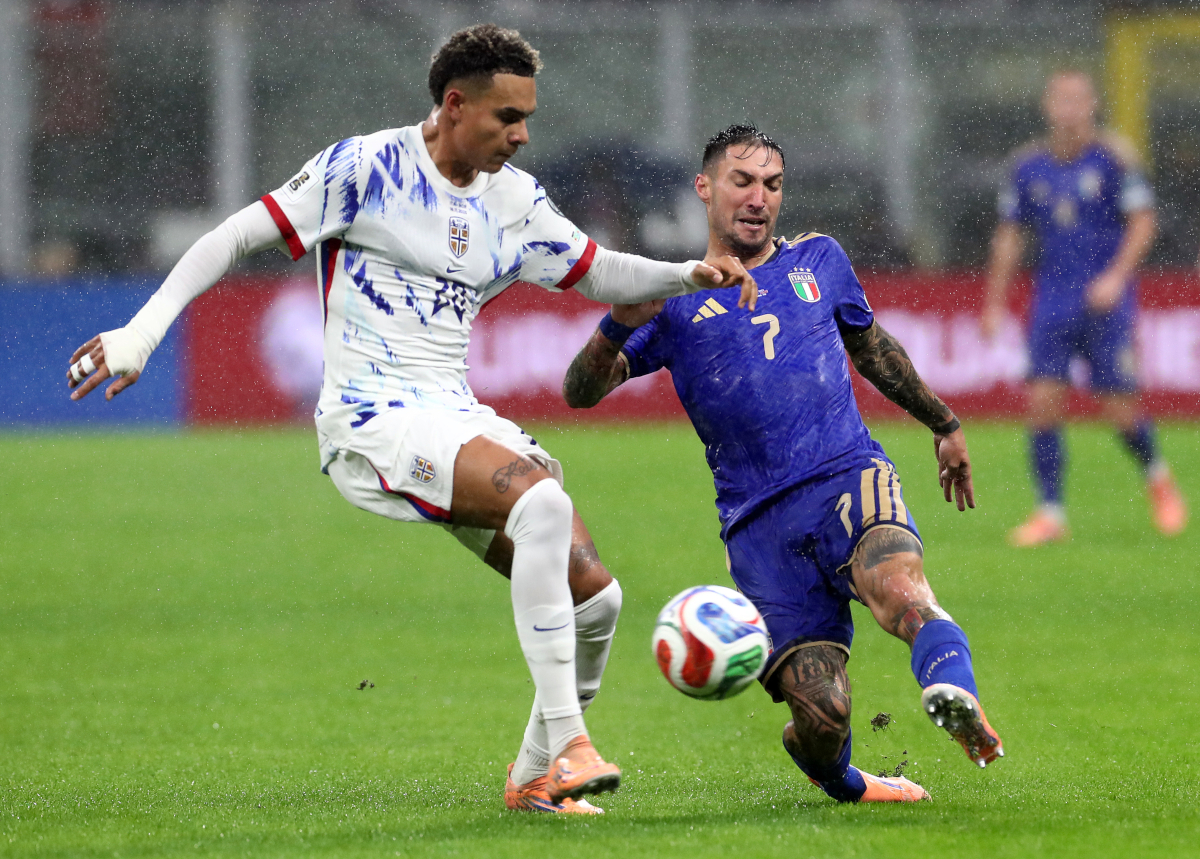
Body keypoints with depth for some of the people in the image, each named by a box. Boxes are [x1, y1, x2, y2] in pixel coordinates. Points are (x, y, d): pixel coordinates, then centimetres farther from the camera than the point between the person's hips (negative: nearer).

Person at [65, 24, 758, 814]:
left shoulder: (515, 199, 12)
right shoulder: (365, 169, -7)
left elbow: (597, 275, 24)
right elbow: (238, 237, -6)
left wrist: (690, 275, 6)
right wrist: (143, 331, -15)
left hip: (458, 418, 7)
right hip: (372, 417, -7)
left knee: (593, 596, -5)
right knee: (540, 499, -32)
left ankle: (534, 778, 15)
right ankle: (566, 745, -31)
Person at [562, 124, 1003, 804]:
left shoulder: (818, 260, 18)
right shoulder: (675, 301, 12)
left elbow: (872, 345, 35)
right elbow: (581, 391, 4)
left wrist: (944, 423, 42)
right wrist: (620, 324, -16)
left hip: (850, 477, 1)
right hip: (759, 524, -1)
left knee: (900, 588, -35)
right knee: (820, 710, -13)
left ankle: (957, 699, -61)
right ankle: (841, 785, 19)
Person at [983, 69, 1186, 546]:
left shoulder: (1113, 156, -5)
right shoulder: (1028, 164, 5)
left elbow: (1143, 221, -5)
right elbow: (1010, 235, 13)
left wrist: (1116, 277, -18)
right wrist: (995, 301, 8)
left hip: (1107, 305, -3)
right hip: (1052, 304, 3)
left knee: (1120, 410, -3)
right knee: (1042, 402, -9)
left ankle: (1157, 477, 27)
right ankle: (1050, 513, -3)